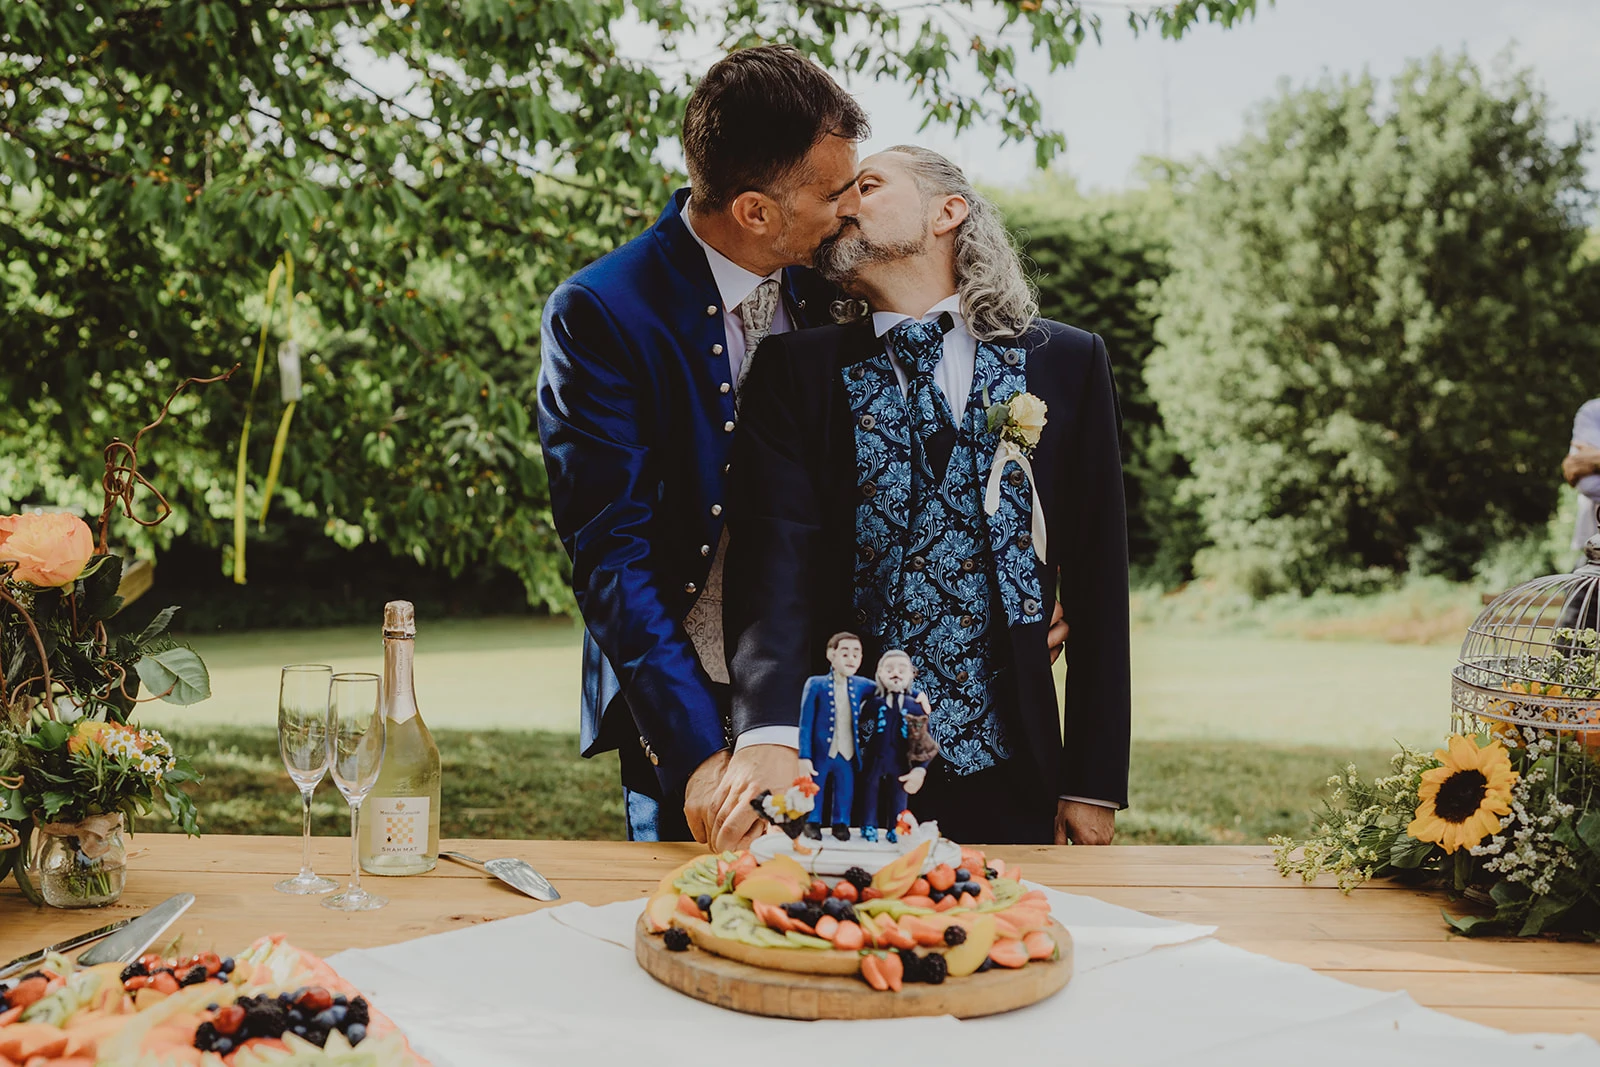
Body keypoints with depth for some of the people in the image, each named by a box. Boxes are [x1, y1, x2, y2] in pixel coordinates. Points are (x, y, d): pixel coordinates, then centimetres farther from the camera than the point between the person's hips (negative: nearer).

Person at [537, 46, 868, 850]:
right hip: (686, 710, -4)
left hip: (824, 700, 4)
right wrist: (702, 751, -21)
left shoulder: (827, 292, 2)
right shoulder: (598, 314, -13)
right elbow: (609, 557, -16)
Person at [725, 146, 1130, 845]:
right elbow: (771, 561, -15)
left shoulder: (1067, 363, 2)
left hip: (1008, 777, 1)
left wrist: (1096, 780, 1)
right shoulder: (798, 371, -1)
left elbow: (1096, 582, 2)